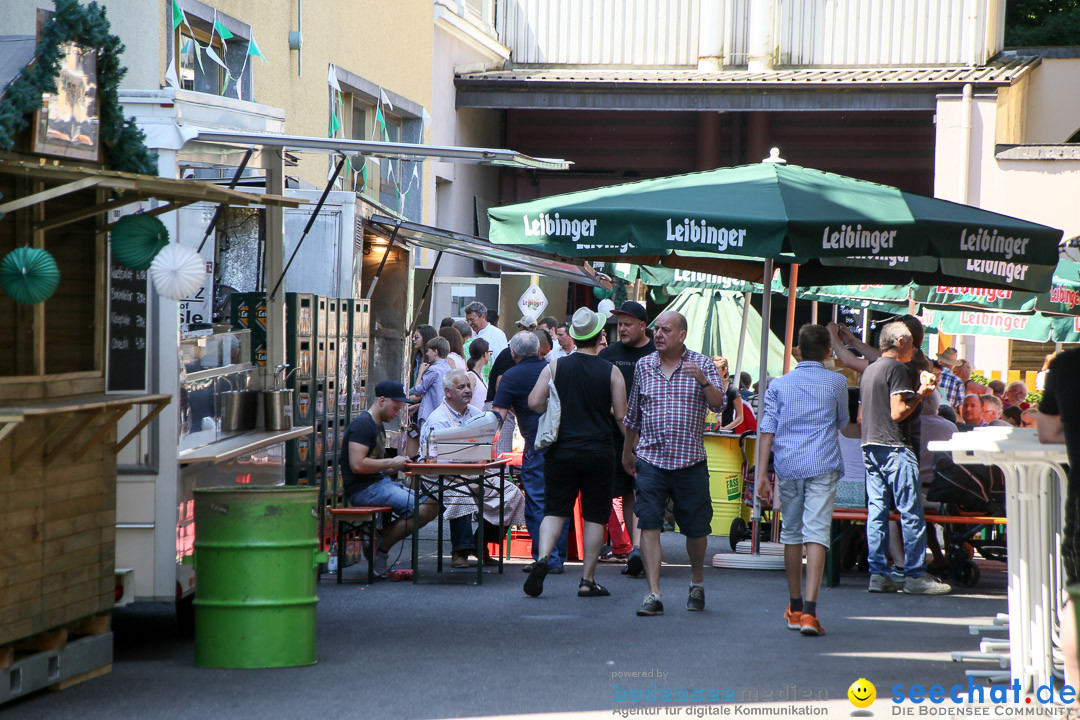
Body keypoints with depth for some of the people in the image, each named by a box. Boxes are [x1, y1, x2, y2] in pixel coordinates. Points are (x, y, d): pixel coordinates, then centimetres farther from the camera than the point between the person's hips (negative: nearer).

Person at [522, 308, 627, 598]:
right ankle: (587, 580, 6)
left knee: (555, 509, 9)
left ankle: (542, 557, -15)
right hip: (598, 452, -1)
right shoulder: (611, 372, -4)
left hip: (561, 451, 1)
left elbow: (534, 403, -6)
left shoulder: (555, 367, -1)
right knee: (595, 516, 6)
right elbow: (622, 415, -6)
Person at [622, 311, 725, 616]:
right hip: (651, 458, 1)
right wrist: (628, 450, 24)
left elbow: (718, 405, -9)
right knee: (649, 525, -9)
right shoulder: (644, 366, 8)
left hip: (690, 461, -1)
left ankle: (697, 582, 31)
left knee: (696, 527, 7)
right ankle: (654, 594, -10)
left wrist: (703, 381, -26)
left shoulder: (701, 364, 1)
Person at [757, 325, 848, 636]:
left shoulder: (779, 384, 8)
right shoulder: (837, 382, 5)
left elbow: (767, 431, 2)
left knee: (791, 533, 14)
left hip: (787, 466, 2)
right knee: (816, 533, -8)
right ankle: (809, 609, -21)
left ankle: (795, 608, 24)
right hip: (823, 466, -2)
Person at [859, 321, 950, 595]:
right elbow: (898, 412, -18)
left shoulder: (869, 370, 18)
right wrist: (921, 393, -4)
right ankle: (915, 574, -6)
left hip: (870, 446, 9)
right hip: (894, 448, -9)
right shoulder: (897, 369, -9)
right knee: (911, 513, -5)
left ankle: (878, 574, 4)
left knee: (876, 511, 6)